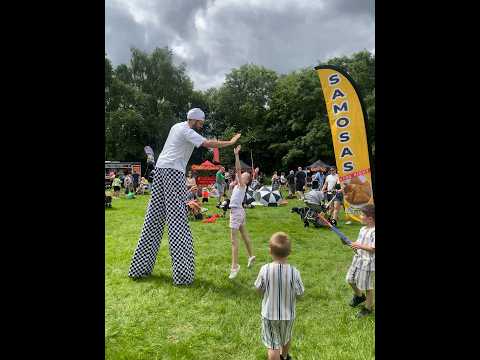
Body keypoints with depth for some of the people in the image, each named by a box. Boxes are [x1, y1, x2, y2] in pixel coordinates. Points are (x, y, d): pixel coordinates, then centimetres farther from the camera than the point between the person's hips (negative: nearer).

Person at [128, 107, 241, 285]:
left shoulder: (176, 126, 19)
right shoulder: (187, 131, -7)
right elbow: (208, 144, -16)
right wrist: (230, 142, -9)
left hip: (160, 168, 9)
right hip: (173, 171, -9)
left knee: (154, 218, 8)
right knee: (177, 219, -11)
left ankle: (140, 267, 13)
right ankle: (182, 272, -12)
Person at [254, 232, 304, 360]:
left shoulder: (265, 269, -23)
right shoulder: (294, 272, -23)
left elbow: (259, 289, -9)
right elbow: (300, 293, -13)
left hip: (269, 314, -2)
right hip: (288, 314, 2)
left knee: (273, 345, 11)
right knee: (286, 338, 30)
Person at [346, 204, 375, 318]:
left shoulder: (373, 231, -22)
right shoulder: (363, 229, 5)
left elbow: (373, 248, -26)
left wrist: (360, 246, -25)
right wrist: (354, 244, -4)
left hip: (368, 262, -9)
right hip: (358, 258, 9)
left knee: (367, 287, 7)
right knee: (350, 279, 20)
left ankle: (368, 308, 28)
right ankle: (359, 296, 47)